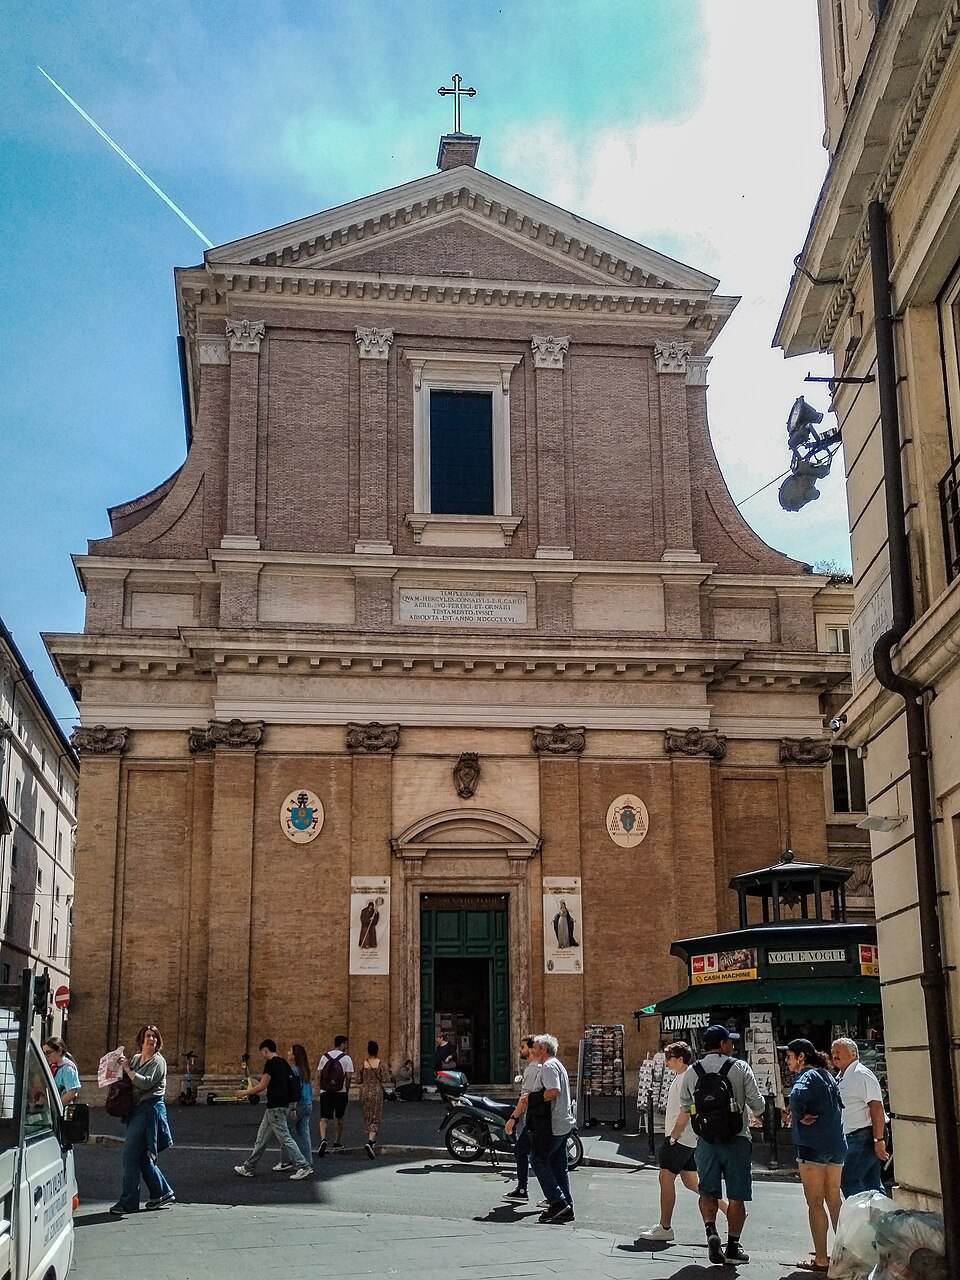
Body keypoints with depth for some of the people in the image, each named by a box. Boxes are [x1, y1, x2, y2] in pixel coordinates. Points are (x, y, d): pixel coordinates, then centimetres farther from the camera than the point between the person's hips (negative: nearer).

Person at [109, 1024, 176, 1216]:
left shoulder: (158, 1061, -7)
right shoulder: (135, 1059, 16)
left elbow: (146, 1083, -20)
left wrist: (127, 1069, -13)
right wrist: (122, 1066, 3)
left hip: (149, 1109, -8)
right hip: (137, 1110, 8)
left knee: (130, 1154, -10)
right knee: (142, 1156, 11)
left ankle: (128, 1202, -4)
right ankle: (162, 1193, 22)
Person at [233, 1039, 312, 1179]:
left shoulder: (271, 1063, -13)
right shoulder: (283, 1062, 14)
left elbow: (262, 1086, -13)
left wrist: (245, 1092, 0)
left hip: (275, 1107, -10)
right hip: (281, 1104, 10)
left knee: (284, 1137, -8)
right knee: (262, 1138, 15)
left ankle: (304, 1166, -9)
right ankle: (248, 1168, 22)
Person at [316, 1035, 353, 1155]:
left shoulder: (325, 1056, 7)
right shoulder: (346, 1058, -4)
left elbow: (318, 1075, 6)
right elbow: (348, 1077, -8)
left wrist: (321, 1087, 13)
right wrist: (347, 1091, 2)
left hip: (325, 1091, 2)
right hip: (340, 1092, -2)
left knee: (324, 1118, -1)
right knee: (339, 1118, 14)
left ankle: (323, 1139, -24)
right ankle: (337, 1143, 22)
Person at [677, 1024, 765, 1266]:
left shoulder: (690, 1072, 4)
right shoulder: (739, 1068, -5)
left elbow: (685, 1109, 12)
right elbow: (758, 1105, -4)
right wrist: (756, 1114, 17)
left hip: (706, 1141, 2)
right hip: (736, 1139, -2)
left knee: (708, 1192, 12)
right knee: (737, 1196, 7)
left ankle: (711, 1230, -10)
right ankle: (733, 1246, 9)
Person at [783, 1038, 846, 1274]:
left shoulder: (808, 1076, -12)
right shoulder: (827, 1076, 15)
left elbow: (797, 1096, -34)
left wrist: (799, 1116, -17)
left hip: (812, 1146, -9)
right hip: (835, 1146, 9)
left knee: (815, 1204, -2)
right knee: (834, 1201, 15)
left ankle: (821, 1259, -1)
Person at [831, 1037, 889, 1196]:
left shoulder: (861, 1074, -12)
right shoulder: (841, 1078, 17)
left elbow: (877, 1108, -19)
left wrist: (878, 1140, -23)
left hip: (865, 1136, -10)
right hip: (855, 1138, 10)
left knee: (847, 1178, -14)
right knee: (871, 1183, 10)